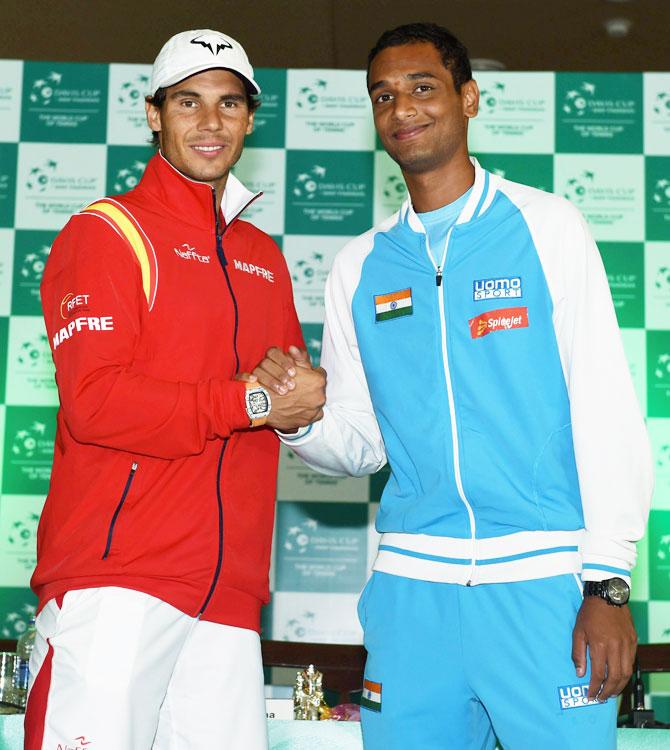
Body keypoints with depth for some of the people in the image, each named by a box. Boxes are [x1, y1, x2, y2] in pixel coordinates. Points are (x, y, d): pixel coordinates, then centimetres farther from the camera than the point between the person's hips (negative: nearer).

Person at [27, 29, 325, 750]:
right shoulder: (106, 232, 1)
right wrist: (252, 401, -10)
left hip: (229, 594, 6)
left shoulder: (263, 257, 22)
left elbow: (294, 401, 29)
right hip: (117, 579, -6)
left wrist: (298, 397, 4)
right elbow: (94, 403, -11)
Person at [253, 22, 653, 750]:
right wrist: (301, 418, -10)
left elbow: (606, 408, -2)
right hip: (411, 585, 3)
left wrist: (607, 583, -8)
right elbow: (361, 443, 13)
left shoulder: (545, 225, 2)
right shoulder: (360, 265, 11)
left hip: (544, 581, -3)